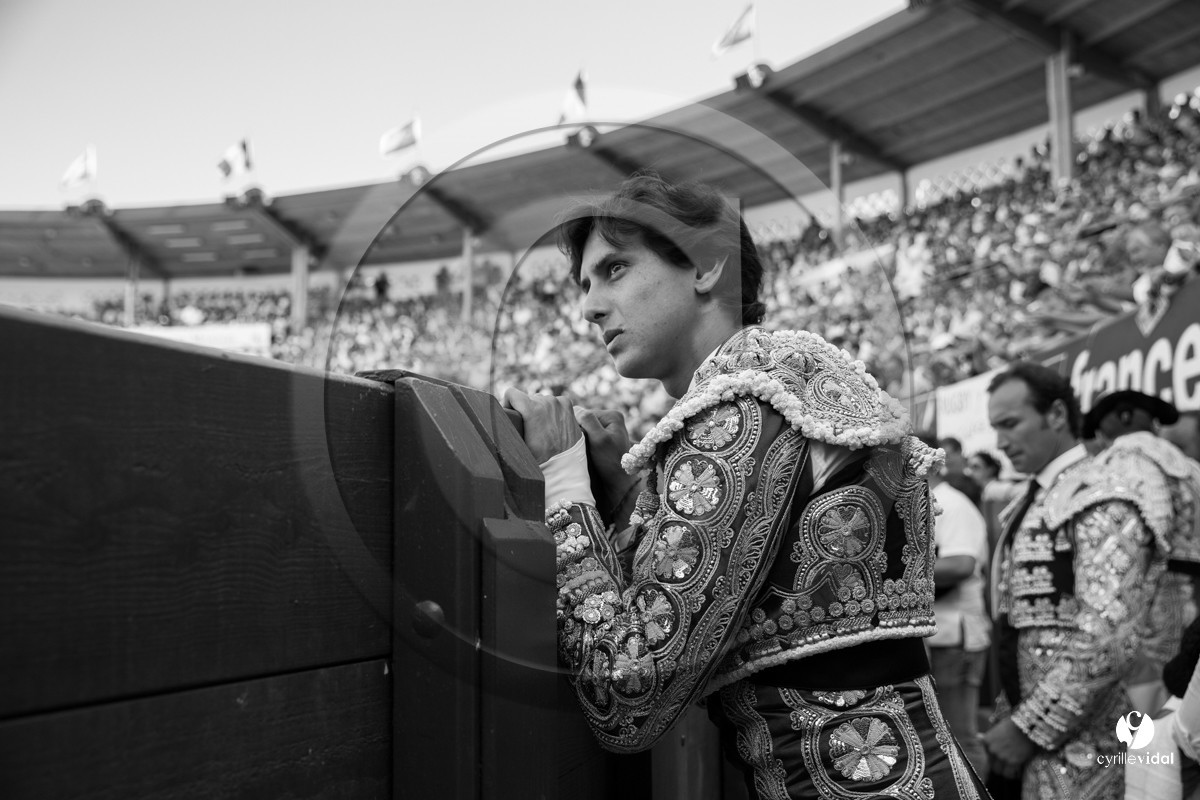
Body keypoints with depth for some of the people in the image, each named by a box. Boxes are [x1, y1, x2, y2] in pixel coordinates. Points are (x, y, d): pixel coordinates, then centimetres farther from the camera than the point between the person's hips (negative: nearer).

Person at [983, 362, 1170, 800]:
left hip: (1075, 745, -8)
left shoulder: (1101, 503, -15)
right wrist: (1008, 716, 11)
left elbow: (1108, 645, -24)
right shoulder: (1032, 506, 12)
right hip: (1031, 726, 8)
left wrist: (1028, 729, -20)